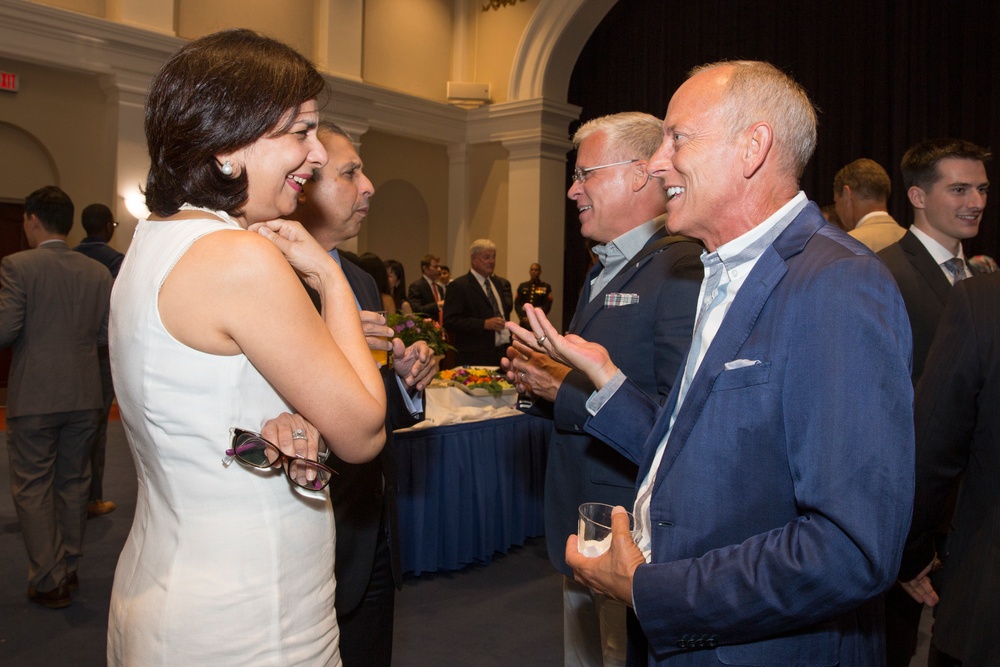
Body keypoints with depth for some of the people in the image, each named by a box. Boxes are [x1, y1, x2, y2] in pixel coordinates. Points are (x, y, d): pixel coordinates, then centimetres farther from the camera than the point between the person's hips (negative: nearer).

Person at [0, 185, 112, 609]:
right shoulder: (98, 272, 1)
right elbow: (107, 334, 3)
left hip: (34, 398, -4)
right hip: (84, 396, 4)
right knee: (73, 483, 17)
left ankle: (49, 582, 13)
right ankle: (69, 570, 28)